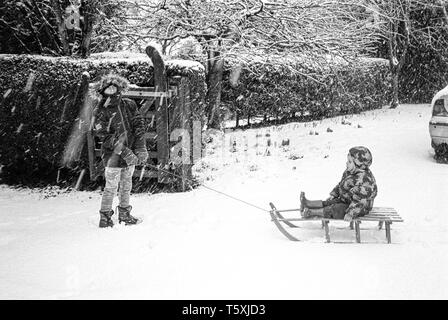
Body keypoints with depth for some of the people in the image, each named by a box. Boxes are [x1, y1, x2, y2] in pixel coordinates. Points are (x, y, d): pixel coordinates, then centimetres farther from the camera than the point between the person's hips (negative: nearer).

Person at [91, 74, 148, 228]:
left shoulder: (129, 105, 3)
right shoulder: (102, 112, -8)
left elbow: (139, 126, 2)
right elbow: (104, 136, -14)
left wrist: (141, 148, -9)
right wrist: (123, 151, -22)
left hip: (131, 154, 4)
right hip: (113, 156, -4)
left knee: (126, 186, 17)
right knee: (111, 187, 1)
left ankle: (124, 213, 32)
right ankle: (105, 216, 16)